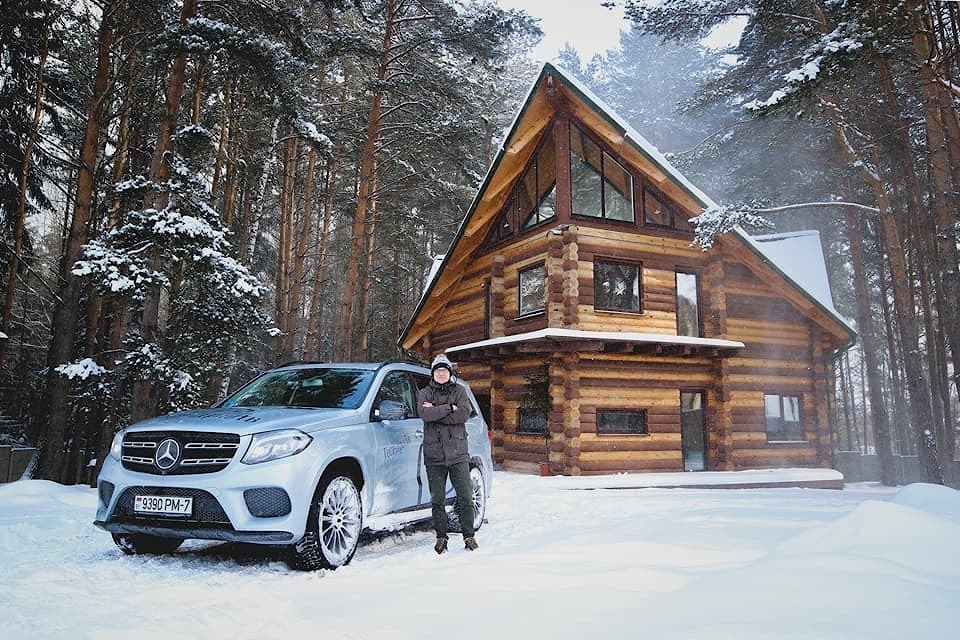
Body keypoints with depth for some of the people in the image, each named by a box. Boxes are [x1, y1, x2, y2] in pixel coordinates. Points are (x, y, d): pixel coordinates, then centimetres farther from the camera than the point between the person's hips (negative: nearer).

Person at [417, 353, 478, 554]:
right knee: (437, 500, 6)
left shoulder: (459, 391, 9)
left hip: (458, 453, 0)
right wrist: (449, 408, -13)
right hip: (434, 454, 0)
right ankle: (441, 537, 17)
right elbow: (425, 414, -12)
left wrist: (436, 411, -12)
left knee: (465, 497, 0)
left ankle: (469, 535, 11)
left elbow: (464, 414, -10)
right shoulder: (424, 393, 9)